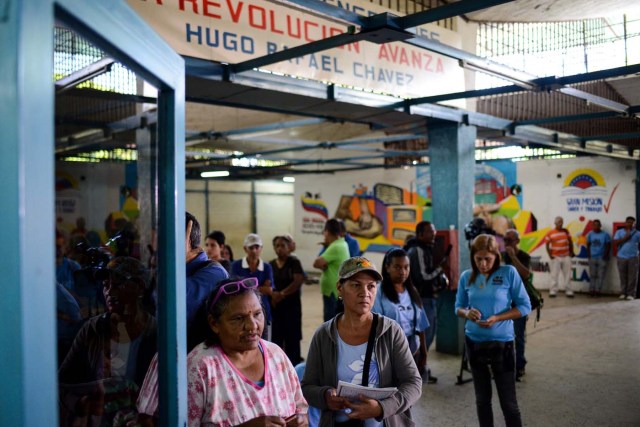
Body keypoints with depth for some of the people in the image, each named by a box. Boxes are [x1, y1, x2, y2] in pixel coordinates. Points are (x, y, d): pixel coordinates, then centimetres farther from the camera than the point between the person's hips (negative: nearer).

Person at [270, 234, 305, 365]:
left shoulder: (294, 262, -4)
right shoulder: (271, 265, 8)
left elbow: (298, 281, -15)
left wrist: (282, 294, -16)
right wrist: (272, 295, -11)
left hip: (292, 305, -4)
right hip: (274, 305, 4)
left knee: (292, 336, 0)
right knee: (276, 336, 7)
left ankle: (293, 364, 9)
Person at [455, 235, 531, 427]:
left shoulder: (509, 273, -10)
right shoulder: (466, 276, -1)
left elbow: (525, 306, -8)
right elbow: (458, 306, 8)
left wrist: (497, 318, -20)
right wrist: (467, 313, -15)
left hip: (502, 342, -3)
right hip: (474, 342, 3)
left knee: (508, 401, 2)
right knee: (482, 398, 17)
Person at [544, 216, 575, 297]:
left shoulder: (566, 231, 6)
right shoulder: (550, 233, -3)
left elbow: (570, 242, 13)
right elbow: (547, 245, 0)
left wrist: (571, 252, 6)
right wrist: (550, 255, -9)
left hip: (566, 257, 3)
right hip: (555, 257, -3)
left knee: (567, 275, 5)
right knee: (554, 275, 0)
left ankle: (568, 291, 11)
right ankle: (553, 291, 5)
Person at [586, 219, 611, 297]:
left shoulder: (605, 234, -4)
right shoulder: (590, 234, 4)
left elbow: (608, 246, -1)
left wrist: (606, 255, -9)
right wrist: (588, 255, 1)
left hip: (602, 258, -2)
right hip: (592, 257, 2)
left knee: (600, 275, -1)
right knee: (592, 275, 6)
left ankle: (598, 290, 3)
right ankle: (591, 290, 9)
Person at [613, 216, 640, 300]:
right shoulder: (619, 232, 6)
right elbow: (615, 243, -5)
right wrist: (625, 238, -11)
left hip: (633, 258, 0)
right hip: (621, 257, 0)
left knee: (632, 276, -1)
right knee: (623, 276, 5)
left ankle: (631, 294, 3)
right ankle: (623, 293, 13)